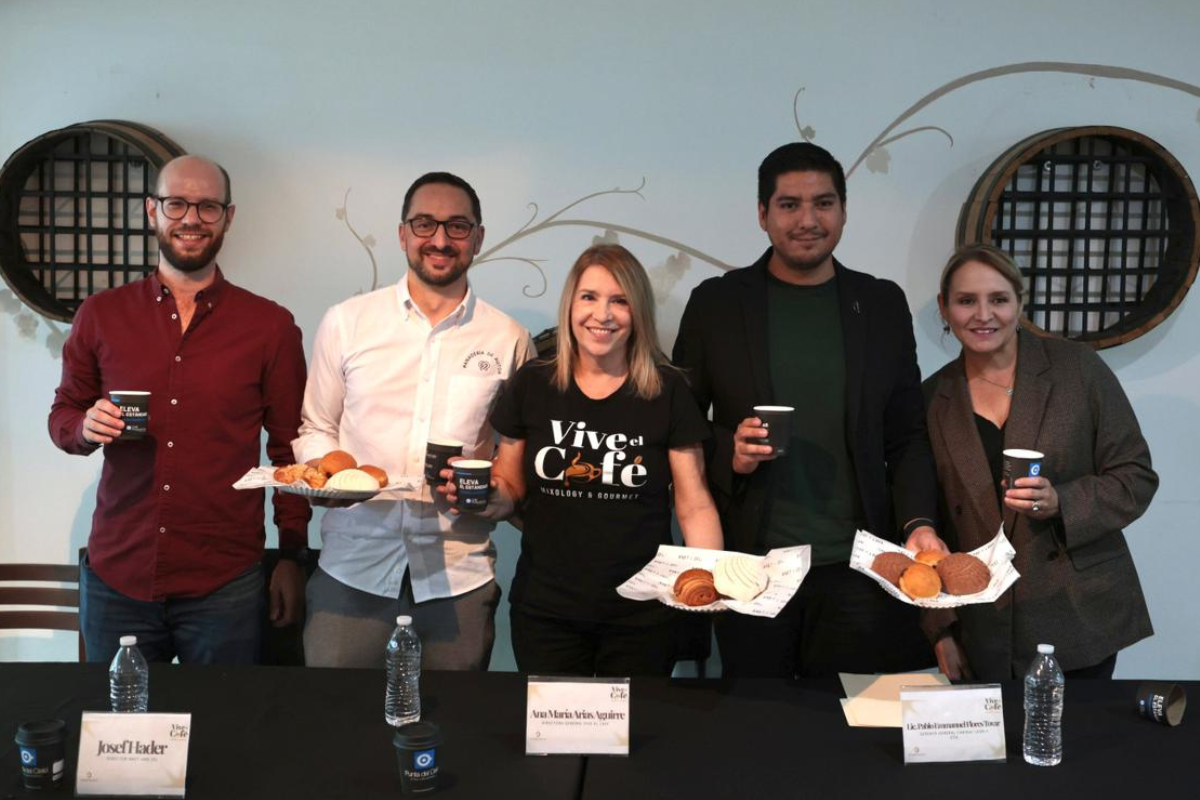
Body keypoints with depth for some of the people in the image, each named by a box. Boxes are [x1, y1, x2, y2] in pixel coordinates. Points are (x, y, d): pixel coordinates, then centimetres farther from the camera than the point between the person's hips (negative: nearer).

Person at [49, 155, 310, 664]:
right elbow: (62, 416, 13)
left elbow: (289, 448, 3)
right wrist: (86, 426, -10)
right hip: (116, 578, 2)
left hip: (225, 584, -1)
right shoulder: (100, 315, 3)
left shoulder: (269, 325, -1)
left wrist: (291, 557, 1)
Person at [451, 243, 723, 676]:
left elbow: (695, 505, -3)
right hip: (544, 610, 1)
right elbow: (510, 490, 9)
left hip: (641, 615, -1)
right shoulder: (532, 384, -1)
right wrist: (490, 496, -13)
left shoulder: (667, 391, -4)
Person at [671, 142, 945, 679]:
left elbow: (907, 436, 9)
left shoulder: (883, 304, 7)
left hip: (856, 569, 1)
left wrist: (919, 523, -4)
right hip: (748, 568, -1)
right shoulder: (715, 303, 2)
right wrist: (729, 451, -13)